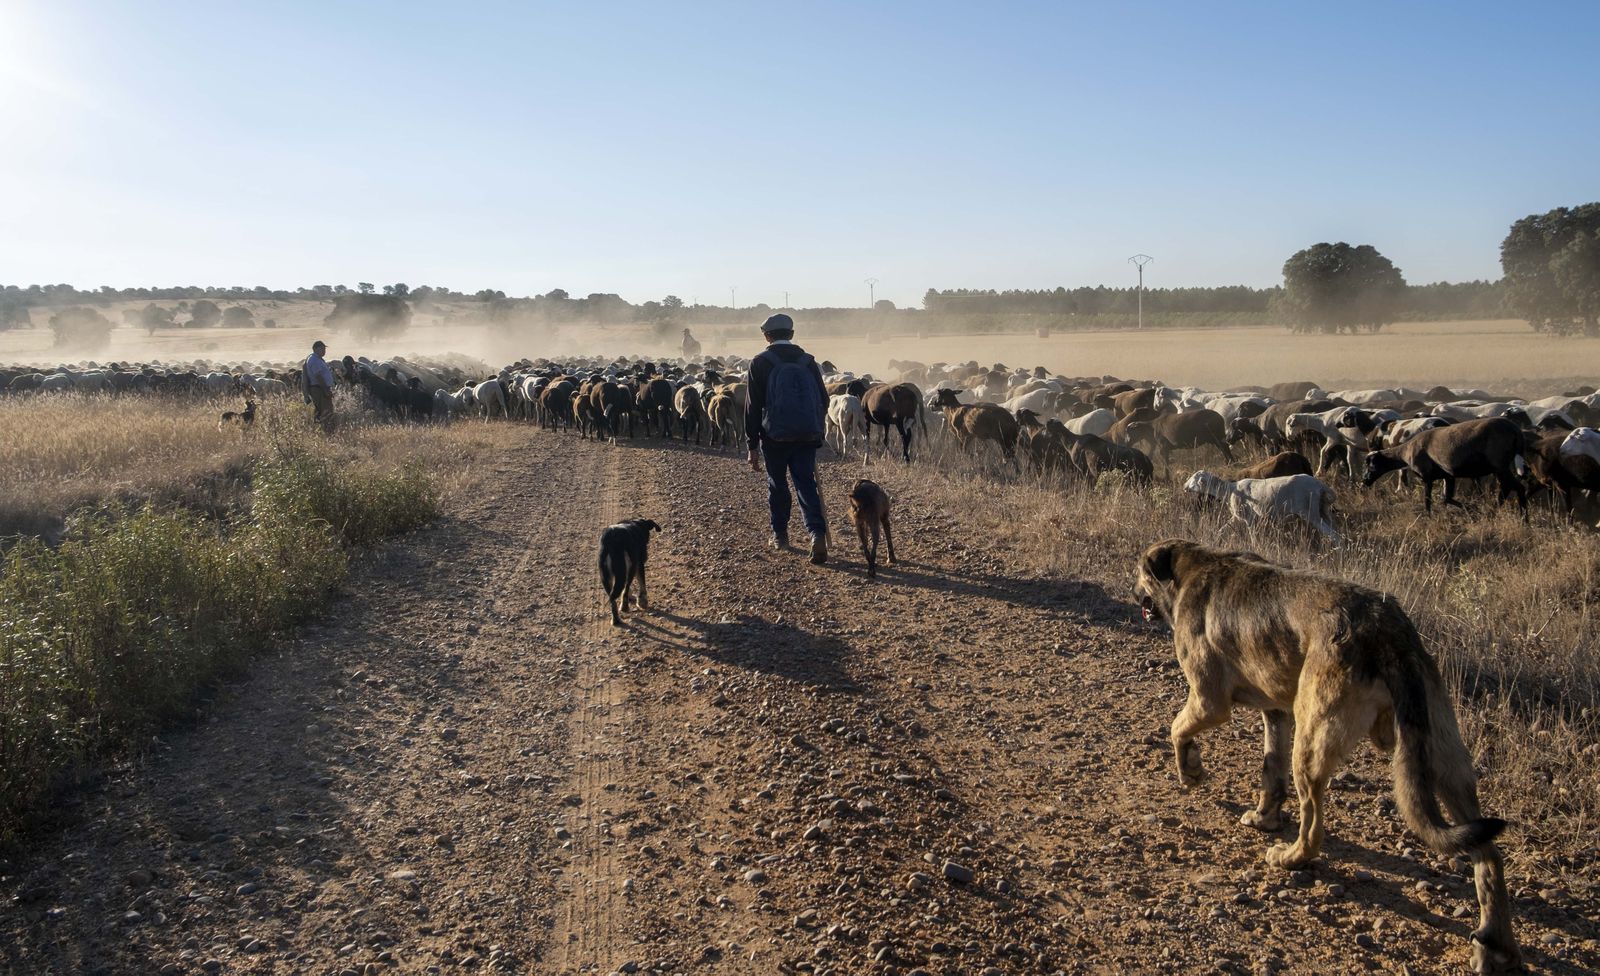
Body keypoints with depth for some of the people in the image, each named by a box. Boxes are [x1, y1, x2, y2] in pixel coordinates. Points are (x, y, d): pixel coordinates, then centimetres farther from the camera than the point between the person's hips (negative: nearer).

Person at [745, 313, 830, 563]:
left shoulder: (760, 363, -4)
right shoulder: (807, 361, 5)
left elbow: (754, 406, -7)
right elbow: (823, 400, 7)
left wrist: (753, 445, -3)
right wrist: (816, 432, 19)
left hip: (775, 436, -2)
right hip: (807, 437, 2)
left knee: (777, 484, 14)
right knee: (806, 484, 4)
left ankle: (780, 535, 25)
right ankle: (818, 533, -14)